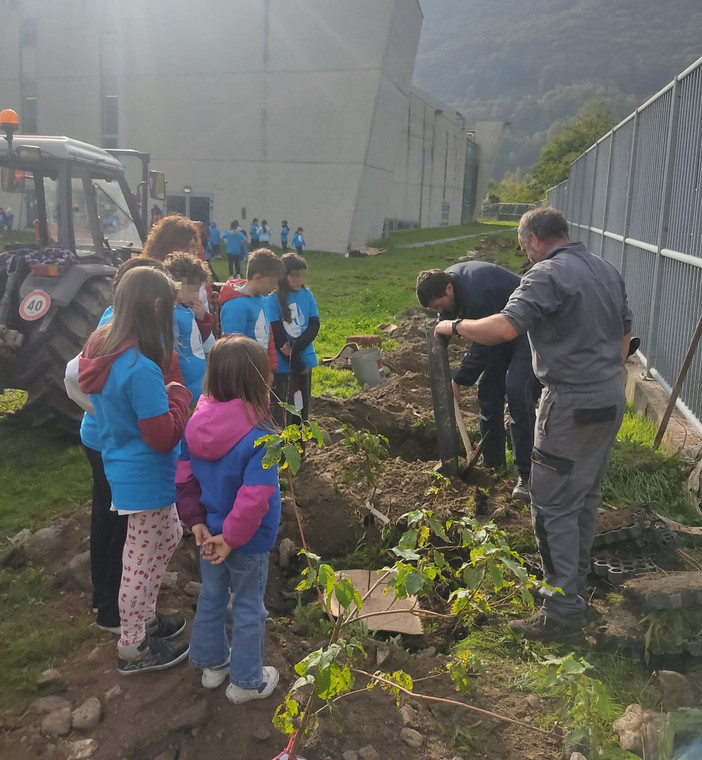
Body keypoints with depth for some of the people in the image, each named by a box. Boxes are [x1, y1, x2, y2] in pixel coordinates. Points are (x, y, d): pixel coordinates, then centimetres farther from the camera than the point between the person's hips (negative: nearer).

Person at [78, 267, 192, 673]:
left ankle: (144, 617, 41)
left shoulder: (103, 349, -1)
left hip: (125, 468, 9)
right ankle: (133, 647, 27)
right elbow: (164, 436, -24)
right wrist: (178, 395, -12)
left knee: (169, 537, 25)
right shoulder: (142, 369, -30)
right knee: (142, 560, 8)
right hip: (146, 478, -9)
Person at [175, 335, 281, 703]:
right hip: (248, 540, -5)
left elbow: (185, 477, -4)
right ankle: (246, 681, 32)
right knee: (248, 608, 15)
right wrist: (231, 538, -19)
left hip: (210, 533, 6)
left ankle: (212, 663, 45)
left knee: (211, 598, 25)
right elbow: (254, 500, -30)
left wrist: (196, 520, 0)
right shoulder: (259, 437, -29)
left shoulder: (197, 422, -10)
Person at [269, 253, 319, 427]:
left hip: (305, 360, 5)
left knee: (303, 408, 14)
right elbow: (277, 337, -13)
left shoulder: (307, 295, 4)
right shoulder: (273, 300, -11)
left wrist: (294, 347, -17)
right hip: (283, 365, -5)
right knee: (283, 414, -1)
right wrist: (297, 365, -10)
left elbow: (314, 326, -1)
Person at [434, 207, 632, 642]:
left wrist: (455, 326, -11)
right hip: (611, 401, 9)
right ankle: (577, 586, 35)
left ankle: (564, 614, 4)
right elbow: (624, 336, 18)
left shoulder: (549, 273, -15)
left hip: (572, 405, -9)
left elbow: (505, 328, -26)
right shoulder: (607, 271, 13)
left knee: (555, 505, -2)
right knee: (586, 498, 20)